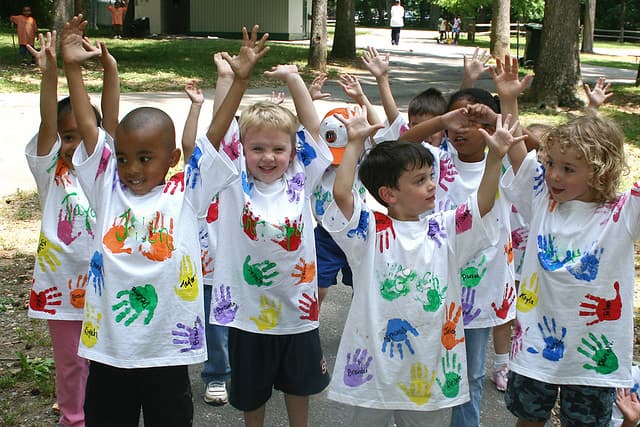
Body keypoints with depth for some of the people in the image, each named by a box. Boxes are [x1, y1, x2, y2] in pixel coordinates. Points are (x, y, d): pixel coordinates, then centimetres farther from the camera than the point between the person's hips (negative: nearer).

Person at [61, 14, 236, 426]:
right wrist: (72, 68, -4)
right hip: (107, 348, 2)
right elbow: (88, 127, -1)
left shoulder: (185, 194, -3)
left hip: (168, 350, -2)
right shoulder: (109, 188, 2)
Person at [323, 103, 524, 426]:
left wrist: (495, 157, -16)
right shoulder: (369, 231, -8)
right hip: (375, 366, -3)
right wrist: (355, 142, -20)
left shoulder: (443, 231, 4)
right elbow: (341, 193, -21)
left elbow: (483, 205, -5)